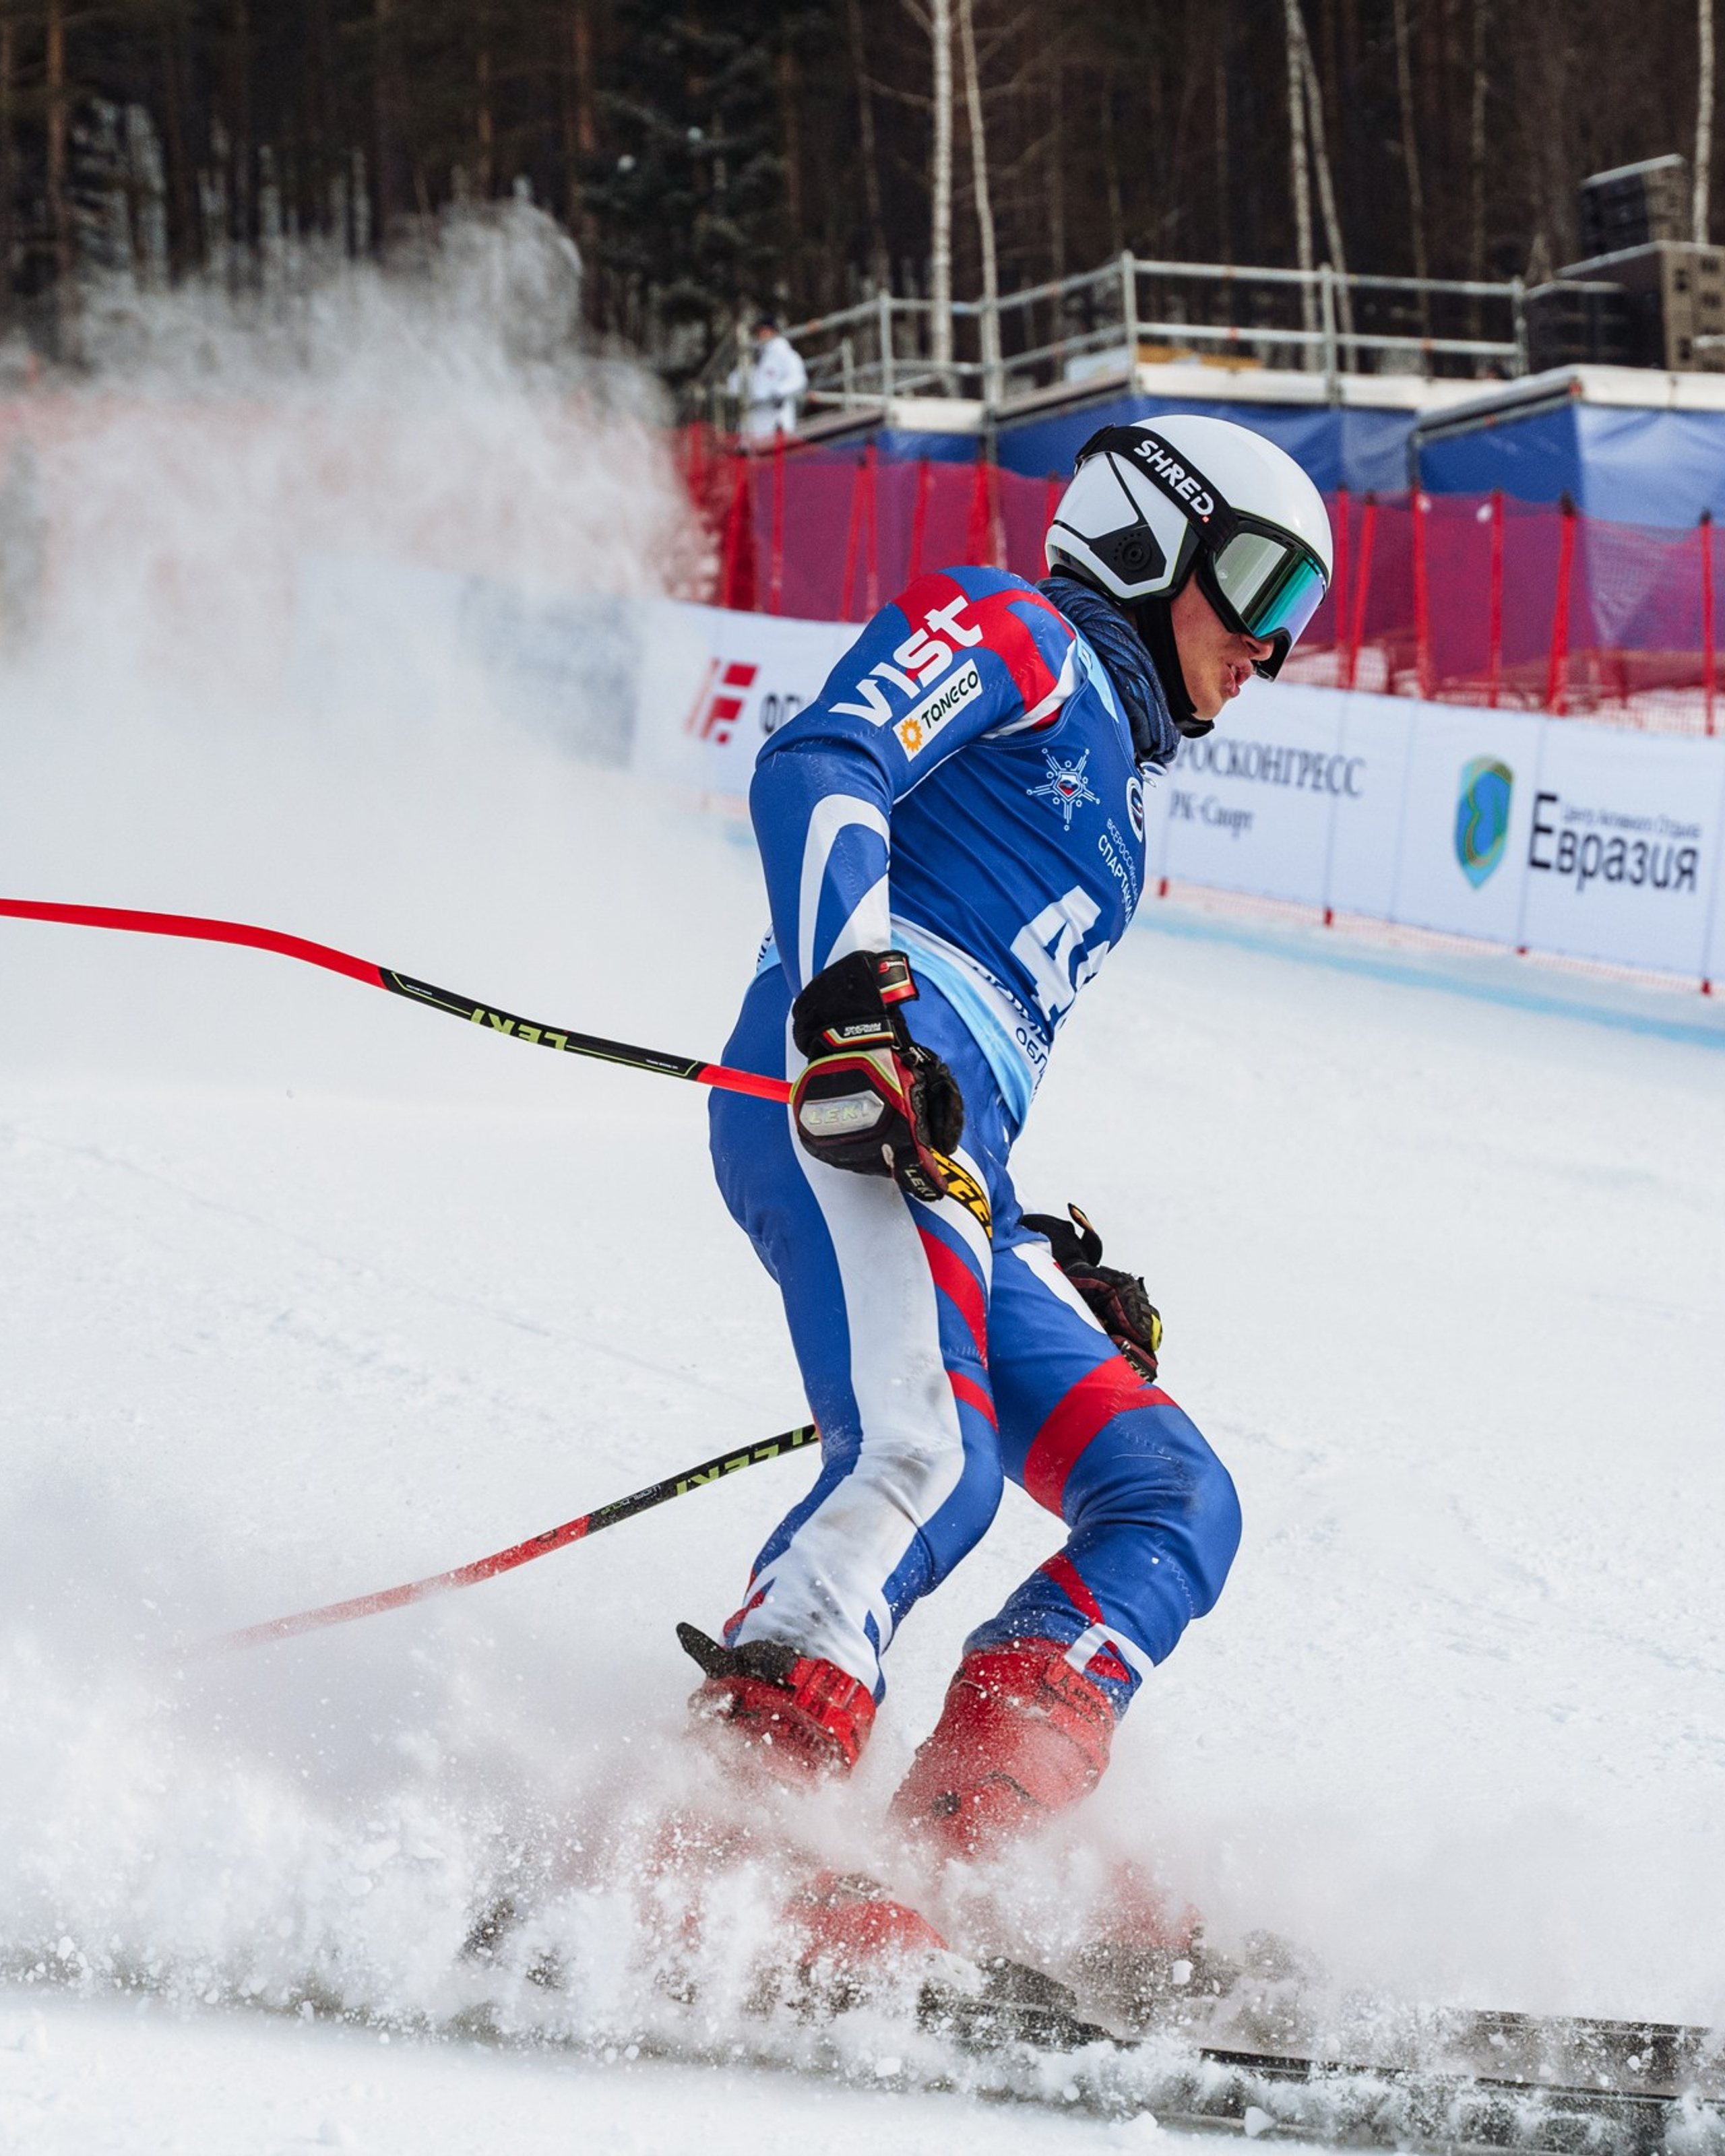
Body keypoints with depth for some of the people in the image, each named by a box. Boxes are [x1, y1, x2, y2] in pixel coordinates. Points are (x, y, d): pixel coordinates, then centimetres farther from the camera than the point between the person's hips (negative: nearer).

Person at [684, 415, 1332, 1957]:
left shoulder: (1112, 793, 38)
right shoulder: (1016, 635, 12)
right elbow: (817, 768, -8)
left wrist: (1059, 1273, 24)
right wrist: (852, 997, -25)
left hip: (950, 1163, 9)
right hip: (849, 1080, -9)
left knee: (1175, 1505, -4)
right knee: (928, 1460, -31)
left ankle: (958, 1837, -20)